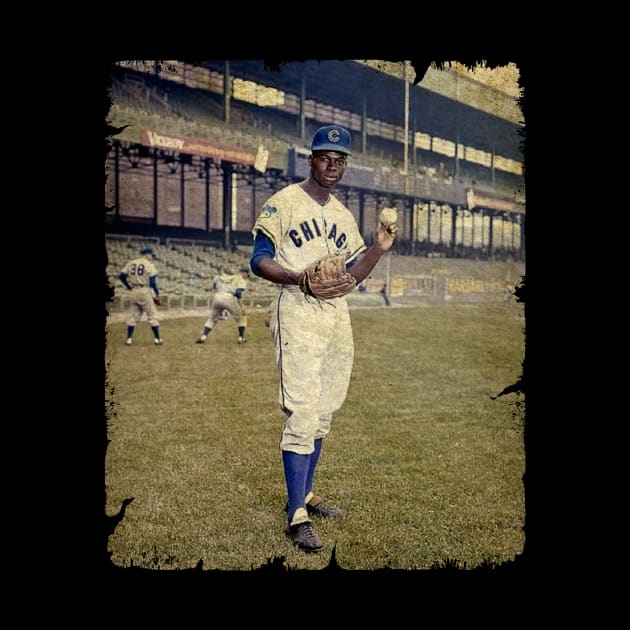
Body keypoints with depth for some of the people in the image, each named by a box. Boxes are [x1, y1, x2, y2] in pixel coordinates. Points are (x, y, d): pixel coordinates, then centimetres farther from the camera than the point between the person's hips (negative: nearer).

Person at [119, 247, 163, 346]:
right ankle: (157, 339, 4)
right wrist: (157, 294, -5)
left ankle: (129, 339, 10)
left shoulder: (131, 262, 11)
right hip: (146, 291, -5)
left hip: (134, 292, 5)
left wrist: (129, 286, 18)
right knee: (152, 315, 2)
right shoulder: (149, 264, -5)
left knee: (133, 315, 12)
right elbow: (153, 281, -11)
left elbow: (121, 276, 6)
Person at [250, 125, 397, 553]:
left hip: (337, 317, 7)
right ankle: (297, 517, -1)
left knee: (324, 414, 12)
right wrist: (298, 278, -24)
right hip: (298, 315, -7)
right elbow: (259, 260, -7)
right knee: (302, 415, -10)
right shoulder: (283, 203, -2)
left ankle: (306, 495, 27)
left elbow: (352, 275, 17)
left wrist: (378, 249, 2)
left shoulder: (344, 216, 17)